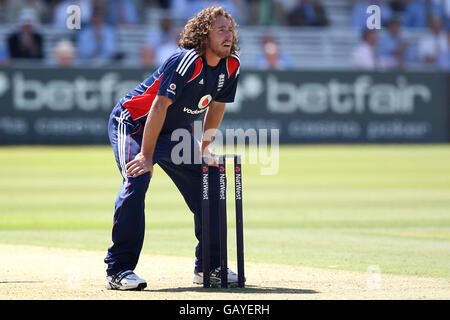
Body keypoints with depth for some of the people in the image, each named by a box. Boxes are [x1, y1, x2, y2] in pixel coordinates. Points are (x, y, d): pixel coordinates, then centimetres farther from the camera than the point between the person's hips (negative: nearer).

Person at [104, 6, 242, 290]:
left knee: (210, 179, 2)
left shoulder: (231, 66, -6)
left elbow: (217, 106, 9)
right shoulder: (188, 61, -30)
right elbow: (159, 107, -30)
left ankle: (209, 266, 14)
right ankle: (119, 270, -24)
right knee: (137, 180, -27)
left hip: (178, 132, 8)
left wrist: (204, 148, 9)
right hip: (135, 124, -8)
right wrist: (147, 157, -31)